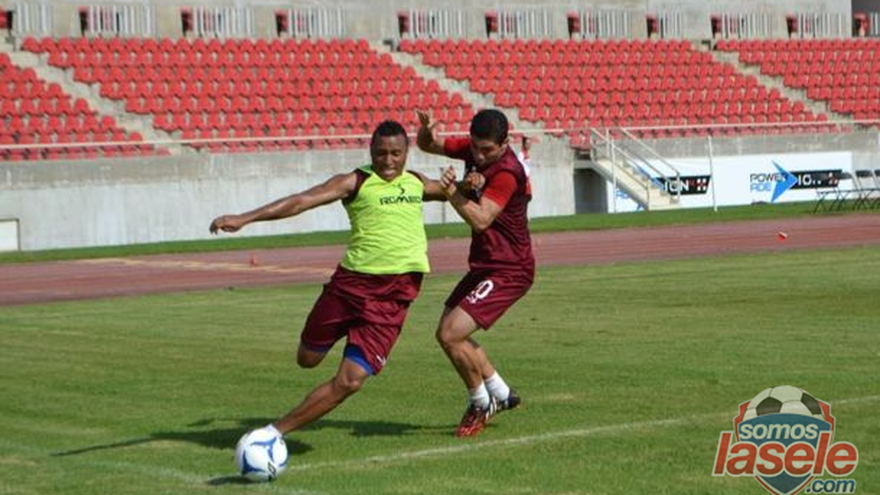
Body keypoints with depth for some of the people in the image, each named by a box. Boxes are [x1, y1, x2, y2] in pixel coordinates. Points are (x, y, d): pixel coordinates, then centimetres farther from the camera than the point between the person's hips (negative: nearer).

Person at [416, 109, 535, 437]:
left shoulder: (507, 172, -24)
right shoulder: (472, 149, 1)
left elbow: (481, 220, -32)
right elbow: (427, 145, 11)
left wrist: (453, 193, -44)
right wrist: (426, 132, -12)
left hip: (508, 271, -10)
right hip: (484, 266, 10)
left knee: (450, 334, -17)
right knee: (448, 333, 17)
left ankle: (481, 404, 6)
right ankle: (501, 394, 30)